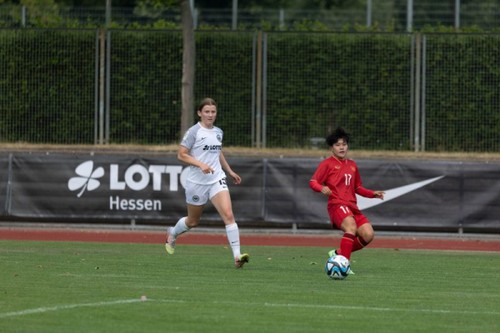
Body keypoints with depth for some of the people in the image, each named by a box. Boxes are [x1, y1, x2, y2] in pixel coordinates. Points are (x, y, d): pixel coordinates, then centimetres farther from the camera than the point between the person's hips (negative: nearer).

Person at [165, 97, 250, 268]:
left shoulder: (218, 132, 9)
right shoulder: (194, 131, -9)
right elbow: (181, 155, -11)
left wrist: (230, 171, 26)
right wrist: (200, 164, -23)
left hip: (217, 179, 4)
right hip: (197, 182, -4)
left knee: (228, 215, -16)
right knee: (193, 221, 13)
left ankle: (237, 256, -21)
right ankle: (172, 233, 47)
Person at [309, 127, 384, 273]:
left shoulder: (352, 165, 23)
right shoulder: (327, 164, 4)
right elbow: (313, 182, -3)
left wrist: (373, 194, 18)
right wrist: (322, 188, -24)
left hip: (352, 206, 7)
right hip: (337, 204, -7)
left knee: (368, 235, -10)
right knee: (351, 226, -34)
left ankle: (338, 253, 8)